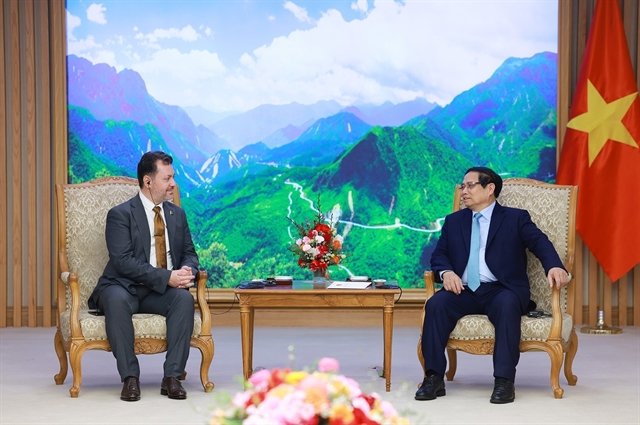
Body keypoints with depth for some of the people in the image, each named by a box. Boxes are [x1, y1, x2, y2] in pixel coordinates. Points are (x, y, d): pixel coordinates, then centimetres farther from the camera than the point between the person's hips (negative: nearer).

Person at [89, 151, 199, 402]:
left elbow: (189, 253, 15)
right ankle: (130, 378, -31)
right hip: (124, 288, -4)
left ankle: (172, 377, -27)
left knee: (185, 298, -29)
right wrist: (166, 277, -24)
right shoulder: (120, 215, -5)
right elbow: (124, 261, -16)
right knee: (117, 300, -38)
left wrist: (187, 270, -11)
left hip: (160, 294, 4)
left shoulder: (177, 215, 14)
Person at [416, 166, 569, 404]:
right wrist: (446, 272, -9)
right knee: (436, 304, -28)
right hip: (464, 291, 3)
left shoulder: (516, 218, 10)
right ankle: (434, 378, -27)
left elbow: (540, 242, -5)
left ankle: (504, 381, -37)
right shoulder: (453, 221, 22)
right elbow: (439, 254, 16)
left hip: (502, 289, -3)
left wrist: (554, 266, -27)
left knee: (507, 305, -37)